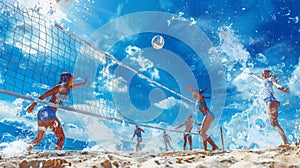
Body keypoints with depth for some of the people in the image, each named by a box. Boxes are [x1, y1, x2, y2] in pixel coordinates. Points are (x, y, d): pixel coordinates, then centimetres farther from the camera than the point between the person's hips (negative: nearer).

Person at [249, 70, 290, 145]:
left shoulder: (270, 78, 11)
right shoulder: (264, 81, 30)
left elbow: (276, 84, -9)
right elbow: (258, 78, 52)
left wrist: (282, 89, -30)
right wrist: (252, 74, 71)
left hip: (271, 100, -7)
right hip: (268, 102, 7)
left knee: (274, 122, -20)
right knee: (274, 123, -4)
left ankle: (286, 142, -25)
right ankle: (285, 142, -8)